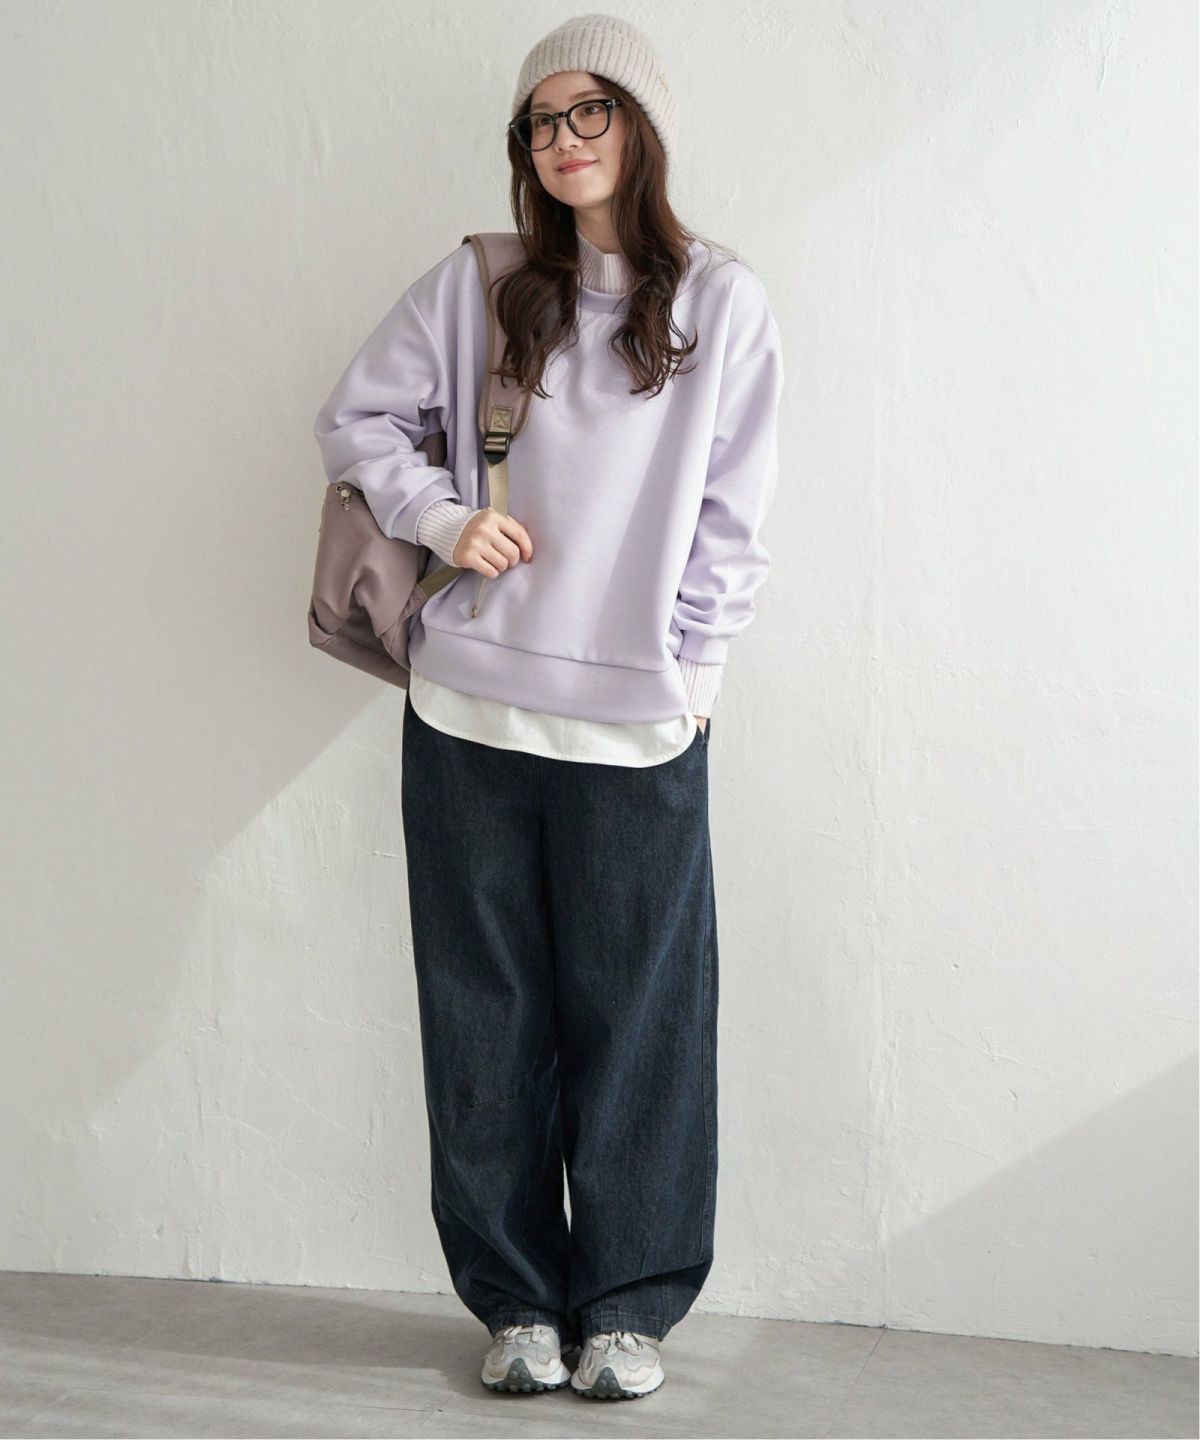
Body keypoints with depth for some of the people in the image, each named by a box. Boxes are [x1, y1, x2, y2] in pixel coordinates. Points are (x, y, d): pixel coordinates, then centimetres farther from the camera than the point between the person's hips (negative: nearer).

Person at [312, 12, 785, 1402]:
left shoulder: (721, 303, 3)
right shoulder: (473, 287, 6)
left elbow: (730, 519, 4)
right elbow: (354, 420, 13)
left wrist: (686, 670, -3)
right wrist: (443, 516, -3)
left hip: (638, 726, -1)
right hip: (470, 712, 2)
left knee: (636, 1016, 3)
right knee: (487, 1014, 7)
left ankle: (628, 1304, 16)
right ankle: (516, 1299, 20)